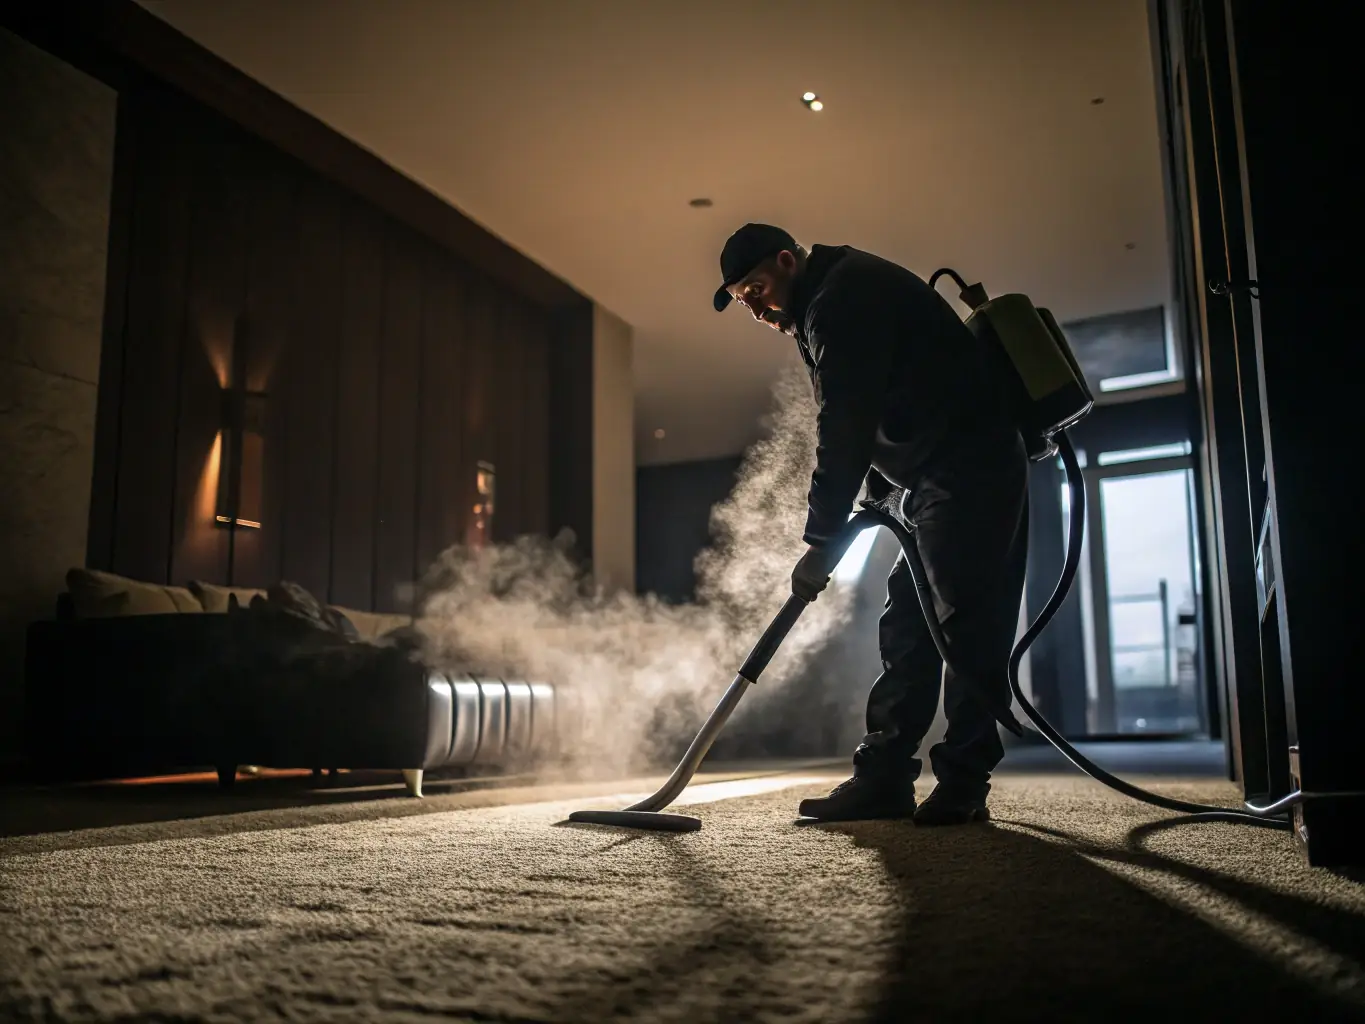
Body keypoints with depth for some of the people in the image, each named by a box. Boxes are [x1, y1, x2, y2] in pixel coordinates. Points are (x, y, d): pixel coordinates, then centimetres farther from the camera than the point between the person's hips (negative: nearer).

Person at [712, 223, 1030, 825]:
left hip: (969, 474, -11)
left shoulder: (839, 299, -14)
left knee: (967, 623, -9)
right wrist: (880, 498, 10)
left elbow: (845, 429, -20)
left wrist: (821, 540, -18)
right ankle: (884, 780, 9)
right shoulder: (843, 297, 20)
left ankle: (963, 786, -4)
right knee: (907, 628, 7)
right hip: (938, 481, 11)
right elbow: (860, 423, 21)